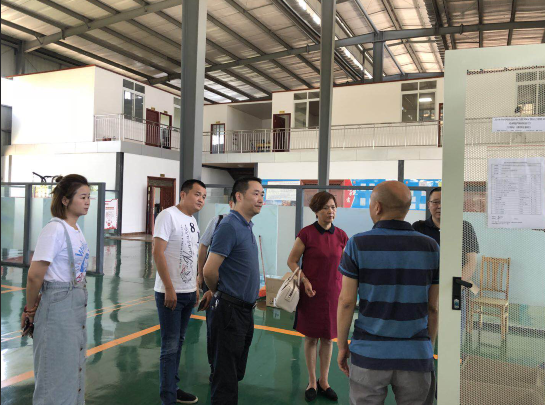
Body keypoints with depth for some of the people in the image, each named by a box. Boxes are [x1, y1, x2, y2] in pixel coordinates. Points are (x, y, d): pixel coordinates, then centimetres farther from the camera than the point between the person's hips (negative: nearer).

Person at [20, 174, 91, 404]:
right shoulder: (55, 230, -18)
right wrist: (30, 310, -6)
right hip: (57, 307, -8)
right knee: (57, 373, 6)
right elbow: (34, 275, -18)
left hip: (77, 305, 8)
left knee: (74, 371, 20)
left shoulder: (76, 230, 7)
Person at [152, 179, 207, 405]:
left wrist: (196, 288, 16)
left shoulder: (192, 221, 11)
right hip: (170, 293, -8)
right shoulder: (168, 216, -13)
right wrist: (169, 289, -20)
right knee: (170, 346, -1)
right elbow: (157, 253, -18)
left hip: (188, 293, 8)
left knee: (178, 343, 17)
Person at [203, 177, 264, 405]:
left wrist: (253, 295, 14)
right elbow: (209, 270, -21)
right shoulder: (230, 226, -18)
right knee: (226, 376, 4)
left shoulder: (247, 227, 10)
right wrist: (219, 293, -4)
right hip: (230, 310, -9)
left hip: (245, 309, 9)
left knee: (237, 371, 21)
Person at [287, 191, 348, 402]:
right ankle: (312, 382, 26)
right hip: (312, 293, -3)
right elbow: (292, 261, -4)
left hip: (333, 293, 3)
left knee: (328, 338, 12)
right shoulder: (306, 233, -9)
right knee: (311, 337, 8)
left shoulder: (341, 236, 2)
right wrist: (304, 280, -16)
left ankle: (324, 382, 29)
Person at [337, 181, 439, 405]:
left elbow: (346, 301, -9)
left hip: (370, 353, -1)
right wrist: (429, 348, 14)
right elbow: (434, 307, 1)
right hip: (414, 356, 2)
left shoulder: (358, 245, -10)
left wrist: (342, 346, 3)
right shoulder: (430, 247, -4)